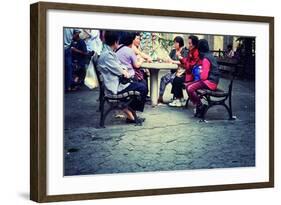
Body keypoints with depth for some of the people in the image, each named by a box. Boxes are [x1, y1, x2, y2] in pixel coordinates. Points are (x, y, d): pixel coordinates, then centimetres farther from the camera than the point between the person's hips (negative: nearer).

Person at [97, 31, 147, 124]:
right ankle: (132, 113, 8)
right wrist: (125, 72, 1)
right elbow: (118, 71, -19)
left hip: (117, 82, 11)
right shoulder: (107, 55, -21)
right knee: (142, 88, -7)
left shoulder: (110, 52, 12)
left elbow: (119, 65, 18)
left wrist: (124, 70, -2)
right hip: (115, 86, -11)